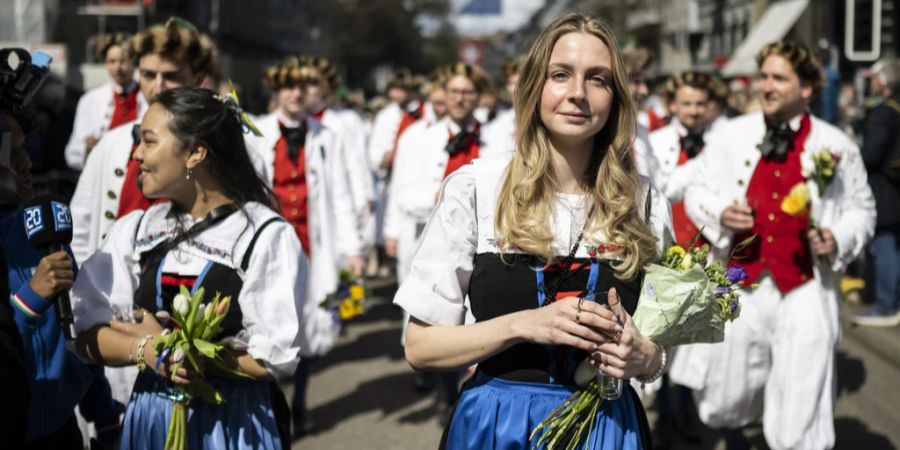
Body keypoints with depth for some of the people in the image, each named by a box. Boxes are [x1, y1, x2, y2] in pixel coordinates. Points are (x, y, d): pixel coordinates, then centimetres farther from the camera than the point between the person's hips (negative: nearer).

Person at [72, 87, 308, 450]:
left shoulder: (267, 237, -12)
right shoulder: (134, 230, 3)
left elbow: (274, 358, -15)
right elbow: (89, 334, 0)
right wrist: (145, 350, -18)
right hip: (149, 420, 4)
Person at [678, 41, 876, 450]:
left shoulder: (836, 146, 3)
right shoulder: (731, 136, 5)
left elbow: (861, 210, 11)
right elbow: (696, 192, 11)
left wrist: (838, 238, -9)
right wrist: (720, 213, -10)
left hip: (805, 290, -1)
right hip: (741, 285, 1)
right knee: (723, 406, 11)